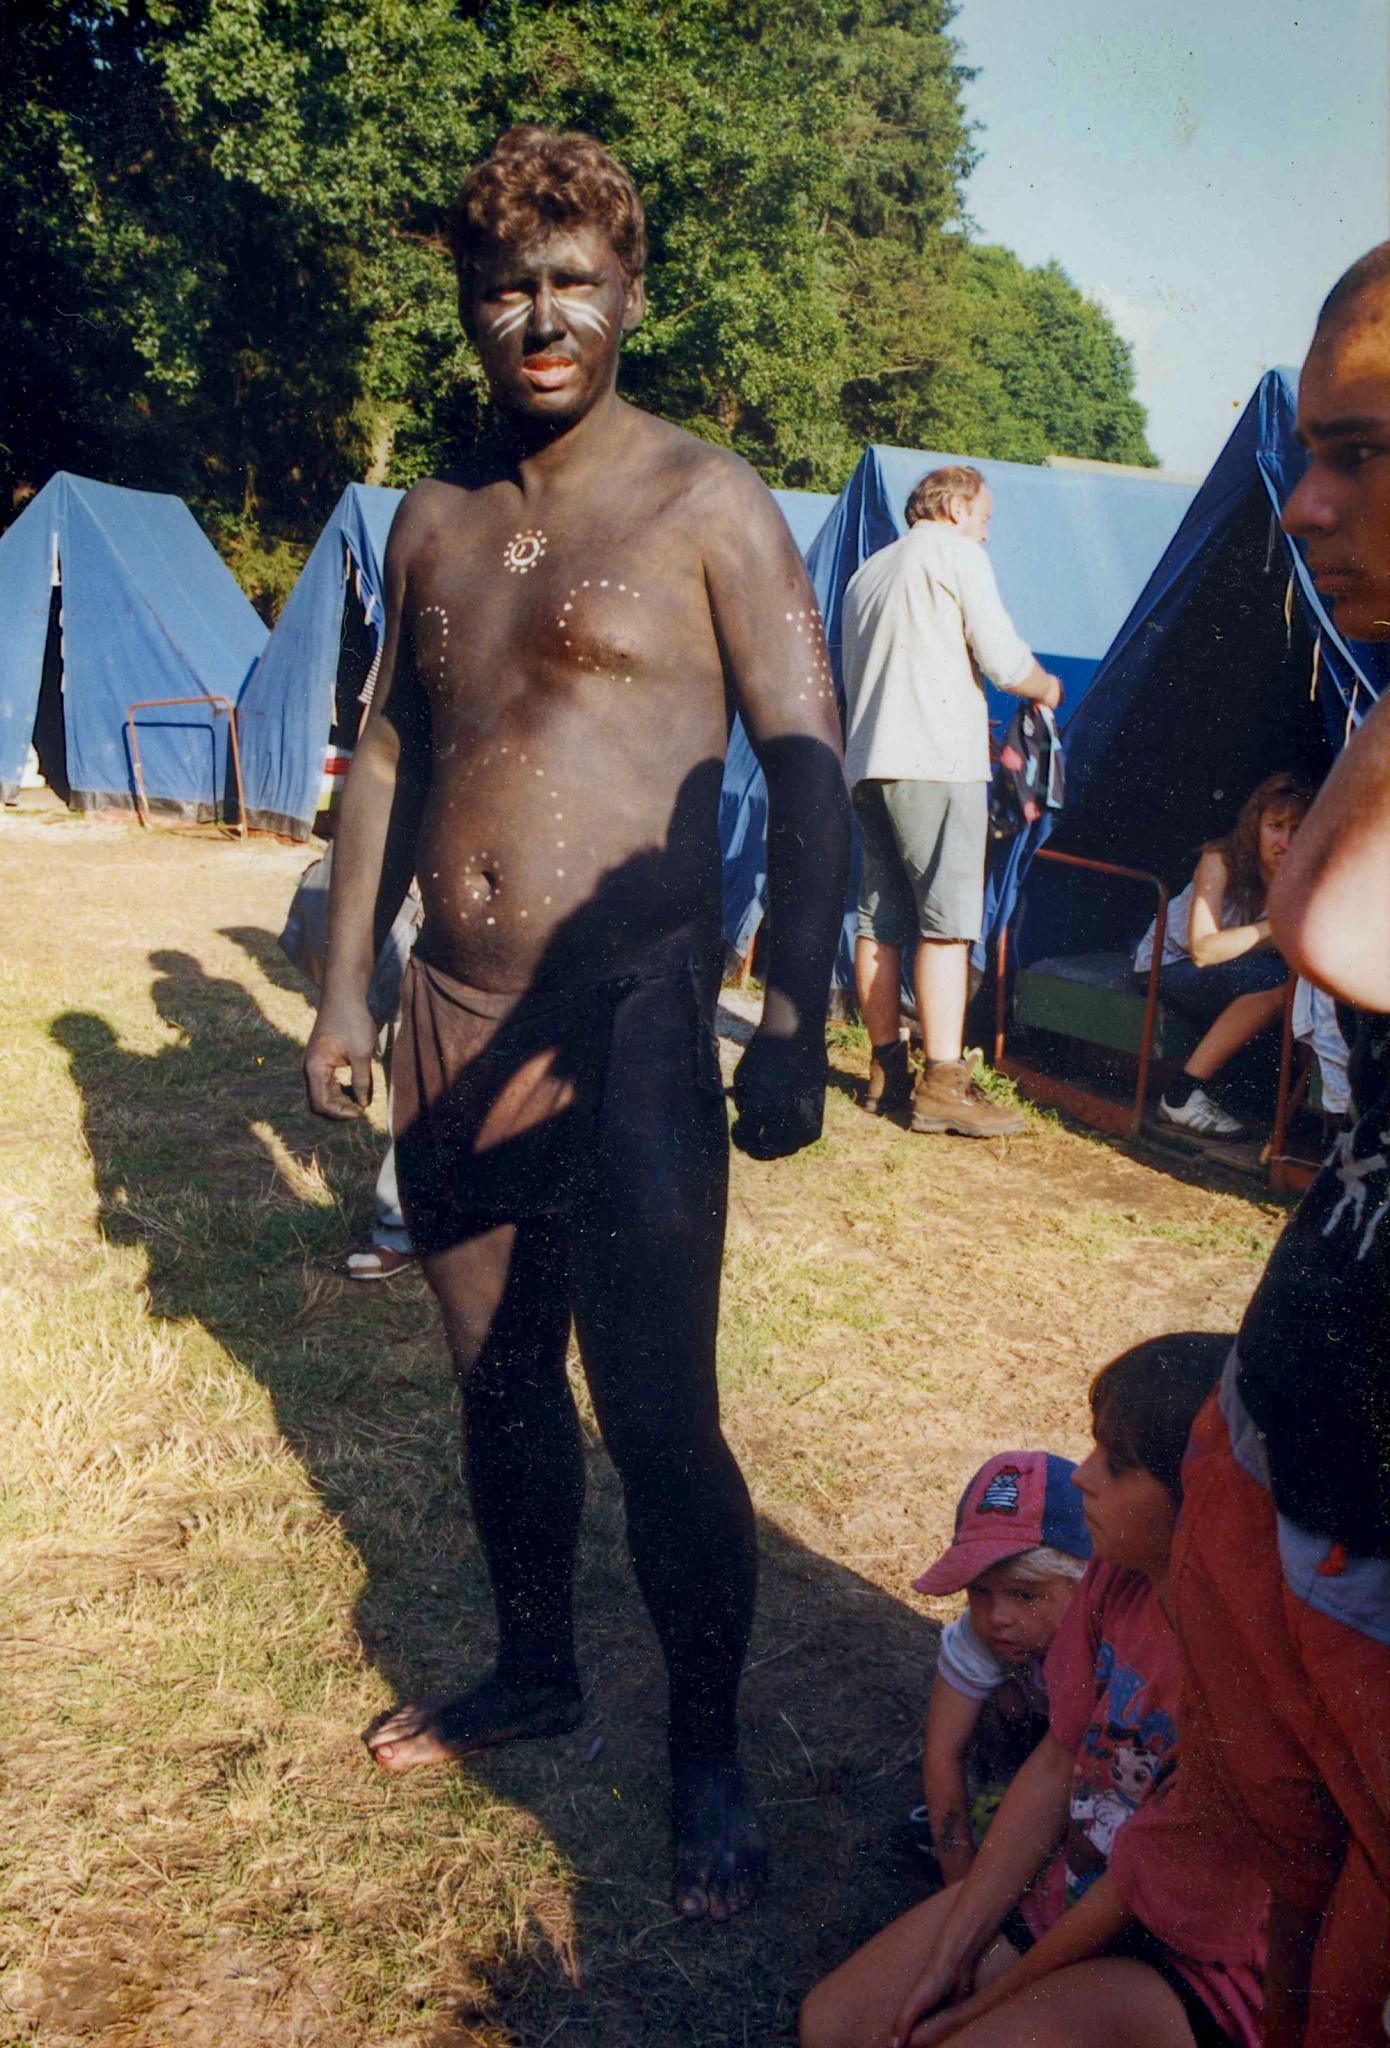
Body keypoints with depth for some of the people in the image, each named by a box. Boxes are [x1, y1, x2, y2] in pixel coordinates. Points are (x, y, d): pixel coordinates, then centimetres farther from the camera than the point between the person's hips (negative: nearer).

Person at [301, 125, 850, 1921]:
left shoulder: (707, 505, -3)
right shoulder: (432, 521, 13)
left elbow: (805, 768, -8)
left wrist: (792, 1025, -16)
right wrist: (345, 982, 14)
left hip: (626, 1034, -6)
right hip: (450, 1030, 6)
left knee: (656, 1422, -1)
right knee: (496, 1384, 18)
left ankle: (708, 1753, 22)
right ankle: (534, 1669, 41)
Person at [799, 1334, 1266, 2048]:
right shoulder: (1117, 1576, -11)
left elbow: (1135, 1893, -21)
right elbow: (1057, 1762, -2)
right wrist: (950, 1957, -3)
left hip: (1195, 1964, -6)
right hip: (1070, 1884, 6)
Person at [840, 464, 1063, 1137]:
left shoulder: (867, 571, 25)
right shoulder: (957, 553, 2)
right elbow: (1002, 658, -5)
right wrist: (1047, 690, 17)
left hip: (867, 762, 8)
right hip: (936, 761, -8)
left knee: (880, 919, 7)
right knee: (948, 921, -10)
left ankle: (886, 1072, 10)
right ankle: (942, 1083, -13)